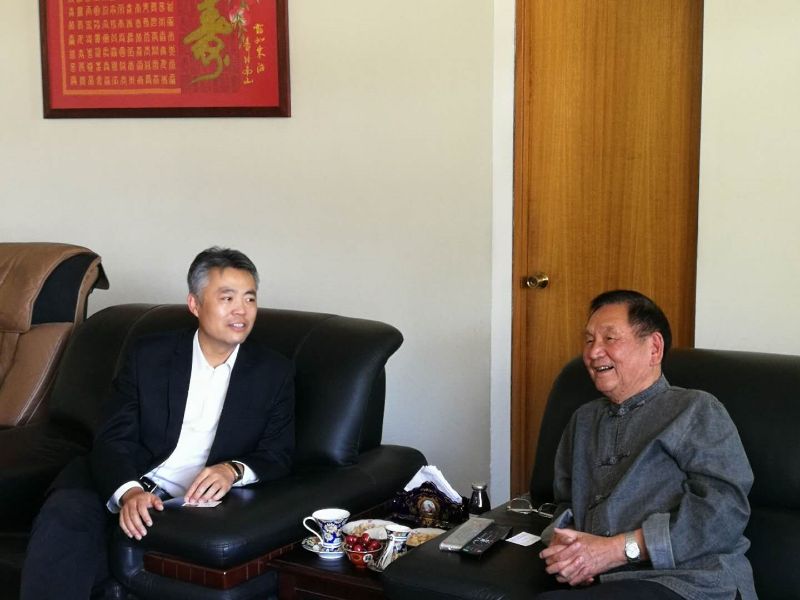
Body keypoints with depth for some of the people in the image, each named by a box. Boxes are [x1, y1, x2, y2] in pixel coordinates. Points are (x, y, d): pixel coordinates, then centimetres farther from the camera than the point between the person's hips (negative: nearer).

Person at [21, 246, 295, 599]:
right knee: (63, 514, -31)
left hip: (199, 504, -1)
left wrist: (234, 470, -18)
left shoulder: (275, 373, 7)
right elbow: (113, 439, -2)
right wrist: (128, 491, -24)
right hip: (130, 484, 1)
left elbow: (278, 453, 5)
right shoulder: (148, 355, 6)